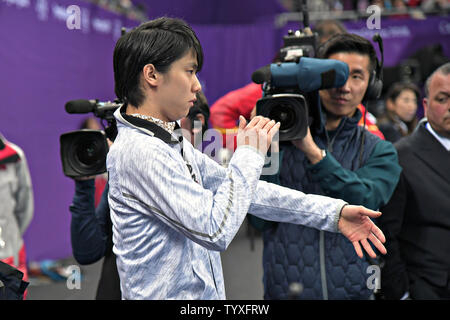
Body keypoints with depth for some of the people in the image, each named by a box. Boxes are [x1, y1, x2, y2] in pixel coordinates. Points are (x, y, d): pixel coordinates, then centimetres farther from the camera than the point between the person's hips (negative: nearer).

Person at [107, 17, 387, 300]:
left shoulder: (169, 140, 9)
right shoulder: (140, 152, -22)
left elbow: (243, 190, 9)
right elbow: (216, 230, -24)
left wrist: (333, 213, 4)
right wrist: (250, 155, -13)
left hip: (202, 292, 9)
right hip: (168, 293, -9)